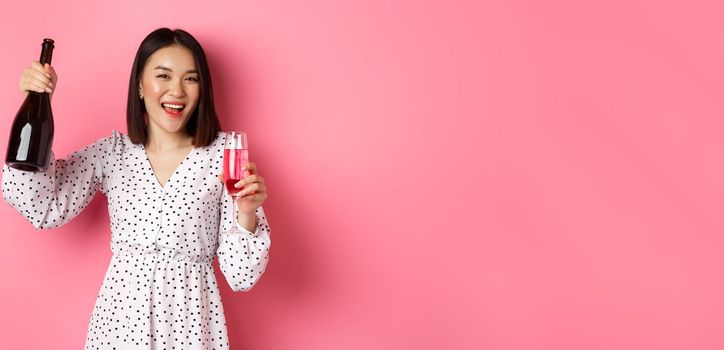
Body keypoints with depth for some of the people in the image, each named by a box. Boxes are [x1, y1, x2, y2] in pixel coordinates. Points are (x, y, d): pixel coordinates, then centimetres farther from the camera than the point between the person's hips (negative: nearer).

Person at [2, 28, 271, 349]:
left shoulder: (224, 154, -7)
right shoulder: (111, 152, 1)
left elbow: (241, 275, -7)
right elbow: (43, 207, -13)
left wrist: (246, 214, -26)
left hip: (191, 318, -1)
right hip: (121, 315, 2)